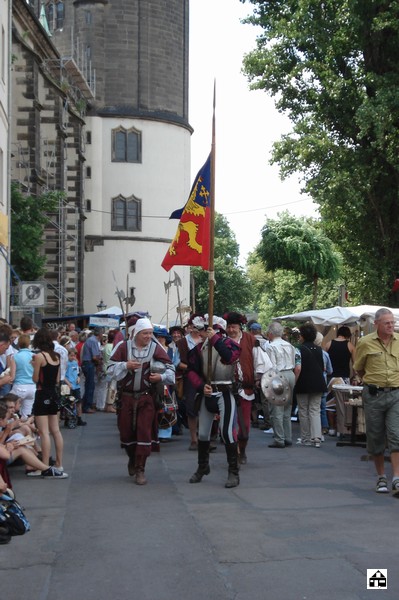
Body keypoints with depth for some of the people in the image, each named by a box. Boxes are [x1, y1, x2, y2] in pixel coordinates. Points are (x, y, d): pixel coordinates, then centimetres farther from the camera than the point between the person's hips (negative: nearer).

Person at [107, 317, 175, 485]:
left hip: (147, 397, -1)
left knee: (145, 432, -5)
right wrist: (126, 365, -19)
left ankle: (140, 470, 5)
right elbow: (111, 368, -2)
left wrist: (162, 377, -21)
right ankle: (132, 459, 37)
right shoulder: (123, 347, -3)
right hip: (126, 396, 1)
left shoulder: (155, 348, -4)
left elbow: (170, 368, -1)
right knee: (126, 431, 9)